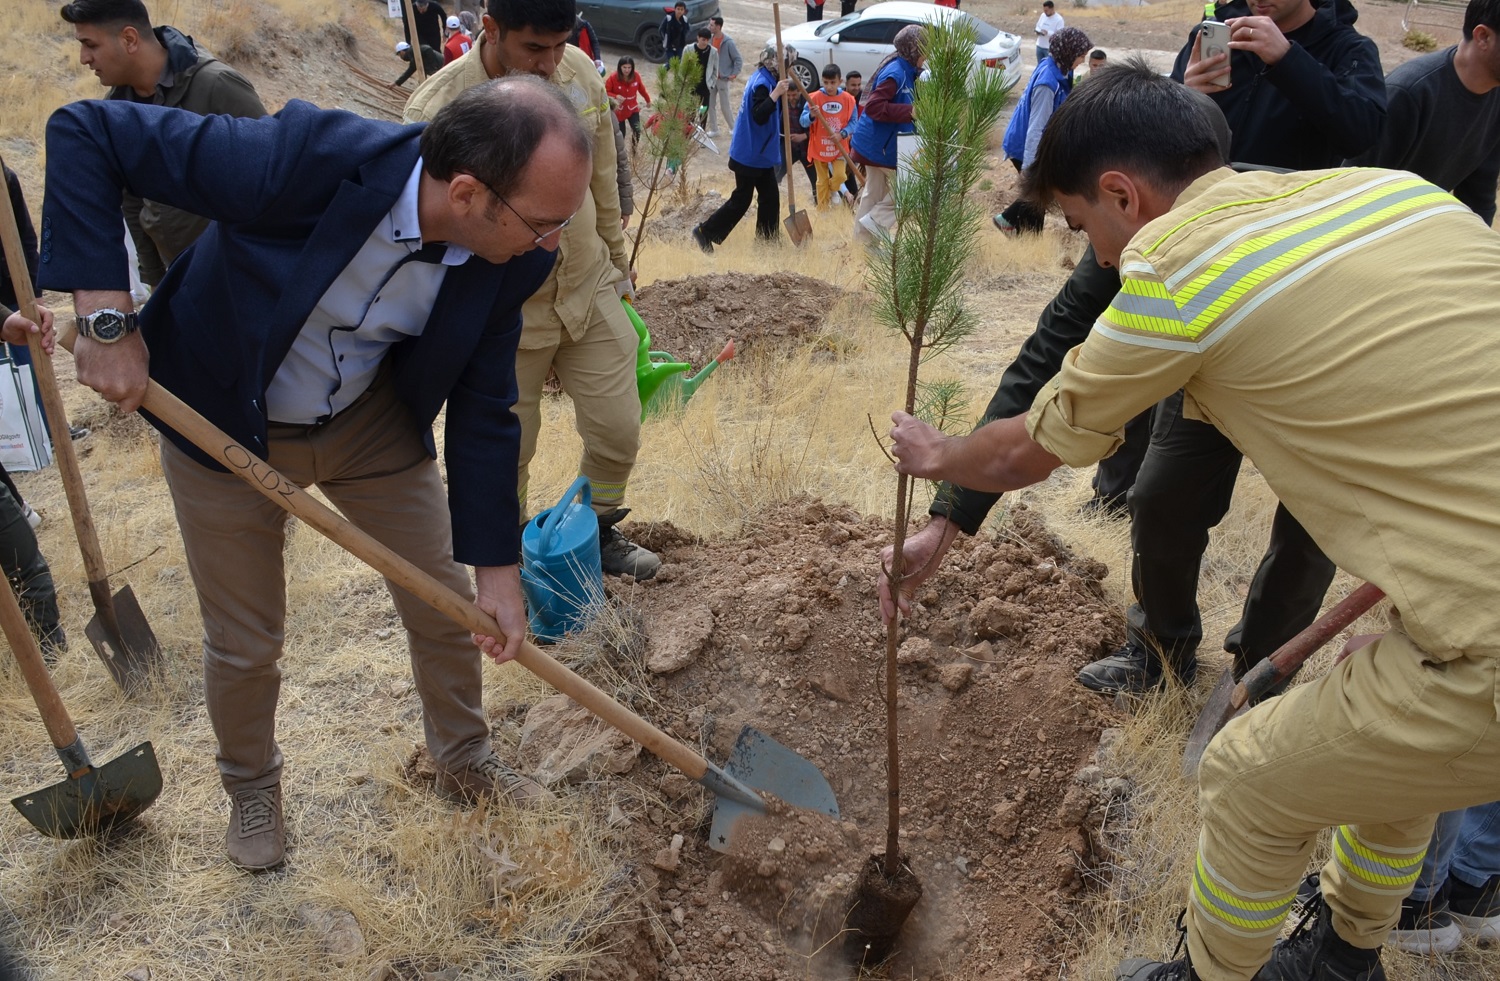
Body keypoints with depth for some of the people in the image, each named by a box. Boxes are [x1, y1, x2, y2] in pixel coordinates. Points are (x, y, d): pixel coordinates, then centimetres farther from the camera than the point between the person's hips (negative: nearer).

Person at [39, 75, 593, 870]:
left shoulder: (509, 257, -20)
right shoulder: (309, 157, -36)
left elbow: (483, 413, -9)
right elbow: (85, 132, -27)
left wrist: (497, 569, -7)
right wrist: (106, 316, -34)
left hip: (375, 423, 4)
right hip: (224, 423, -3)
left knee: (448, 604, 10)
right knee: (243, 641, 10)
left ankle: (463, 759, 40)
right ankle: (250, 784, 42)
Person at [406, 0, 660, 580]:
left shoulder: (580, 71, -6)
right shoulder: (436, 110, -21)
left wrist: (617, 261, 19)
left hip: (591, 292, 4)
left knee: (618, 431, 10)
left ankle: (597, 533, 37)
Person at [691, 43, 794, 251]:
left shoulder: (764, 79, 11)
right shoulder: (762, 83, -20)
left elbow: (772, 116, 18)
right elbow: (759, 116, -34)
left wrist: (782, 95, 6)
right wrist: (775, 94, -39)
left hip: (760, 154, 10)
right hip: (750, 155, -10)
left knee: (770, 197, 11)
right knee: (741, 200, -2)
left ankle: (767, 239, 19)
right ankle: (705, 232, 8)